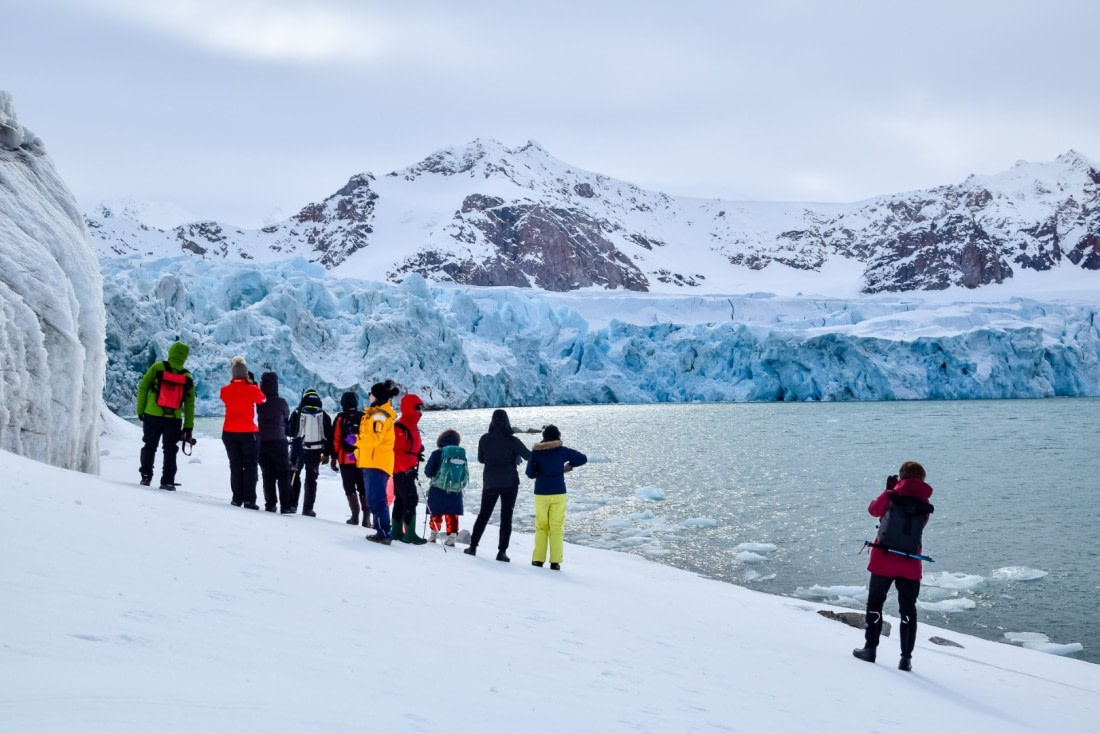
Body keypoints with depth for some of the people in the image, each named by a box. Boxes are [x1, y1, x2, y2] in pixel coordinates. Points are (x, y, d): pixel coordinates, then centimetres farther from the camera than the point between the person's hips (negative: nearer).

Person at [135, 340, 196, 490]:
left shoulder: (157, 368, -3)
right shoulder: (187, 377, 2)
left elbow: (142, 388, -4)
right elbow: (189, 404, 3)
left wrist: (141, 410, 4)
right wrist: (188, 427, 6)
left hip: (152, 416, 0)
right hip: (174, 419, 0)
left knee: (149, 446, 15)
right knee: (170, 450, 8)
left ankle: (146, 476, 16)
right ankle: (167, 481, 3)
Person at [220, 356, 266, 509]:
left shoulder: (226, 390, -3)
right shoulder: (252, 389, -10)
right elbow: (262, 399, 7)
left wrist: (235, 382, 13)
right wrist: (253, 383, 11)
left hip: (229, 432, 3)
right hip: (248, 432, -3)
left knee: (235, 465, 12)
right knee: (250, 466, 4)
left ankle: (237, 498, 8)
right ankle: (249, 499, -4)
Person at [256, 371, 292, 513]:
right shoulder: (280, 402, -10)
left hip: (262, 441, 3)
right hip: (278, 441, -3)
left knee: (267, 474, 11)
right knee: (283, 474, 3)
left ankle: (270, 504, 8)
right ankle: (286, 505, -2)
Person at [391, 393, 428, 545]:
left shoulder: (412, 426, 15)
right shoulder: (400, 427, -17)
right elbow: (398, 450, -23)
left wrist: (418, 453, 11)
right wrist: (407, 468, -25)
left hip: (407, 470, 10)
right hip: (403, 471, -10)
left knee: (401, 500, 13)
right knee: (411, 500, -11)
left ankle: (397, 532, 19)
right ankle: (410, 534, -9)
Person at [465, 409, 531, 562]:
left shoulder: (485, 439, -2)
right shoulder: (512, 440, -11)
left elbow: (480, 459, 11)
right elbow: (529, 455, -7)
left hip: (490, 482, 3)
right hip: (509, 482, -3)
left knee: (483, 514, 14)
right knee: (506, 517, 1)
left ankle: (473, 546, 14)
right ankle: (502, 551, -4)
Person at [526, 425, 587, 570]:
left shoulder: (536, 451, 1)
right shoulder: (562, 451, 0)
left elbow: (530, 473, 1)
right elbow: (583, 458, 7)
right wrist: (570, 465, 20)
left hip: (541, 493, 1)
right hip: (558, 493, -1)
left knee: (541, 526, 12)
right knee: (557, 527, 3)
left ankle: (538, 559, 7)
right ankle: (555, 561, -2)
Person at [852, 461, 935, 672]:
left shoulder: (890, 496, -7)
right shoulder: (925, 505, 1)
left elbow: (874, 509, 10)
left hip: (883, 560, -2)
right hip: (911, 565, 2)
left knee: (875, 603, 13)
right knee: (908, 610, 9)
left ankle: (870, 648, 15)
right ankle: (906, 657, 6)